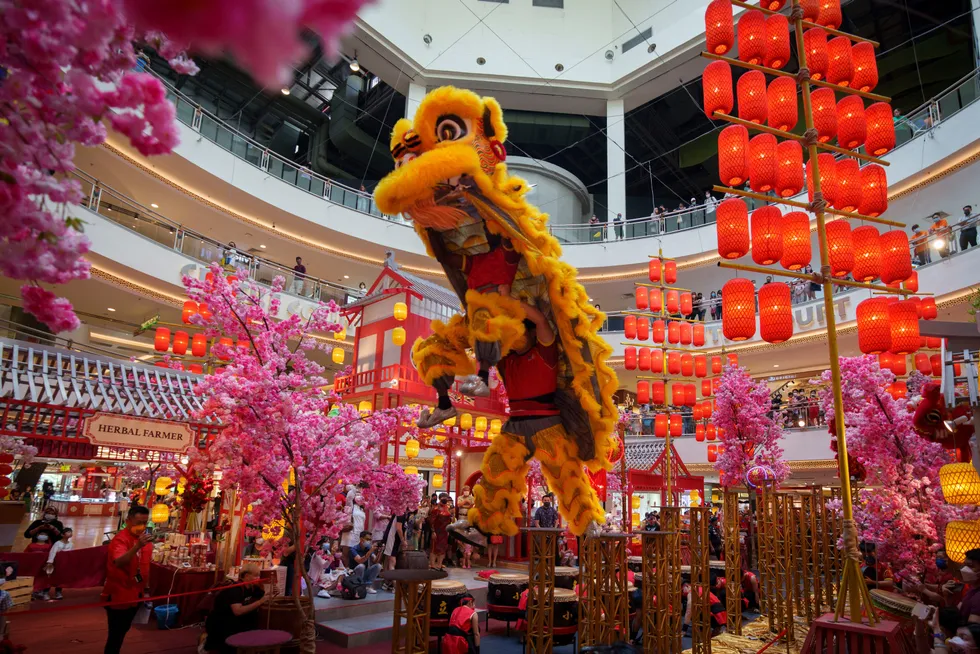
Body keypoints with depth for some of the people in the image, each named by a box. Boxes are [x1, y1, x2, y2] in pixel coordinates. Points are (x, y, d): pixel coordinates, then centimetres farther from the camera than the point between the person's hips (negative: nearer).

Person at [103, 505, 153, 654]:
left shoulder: (144, 538, 3)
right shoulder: (120, 539, -21)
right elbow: (119, 562, -41)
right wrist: (137, 546, -54)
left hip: (135, 595, 8)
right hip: (118, 595, -8)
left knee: (123, 630, 21)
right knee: (116, 633, -1)